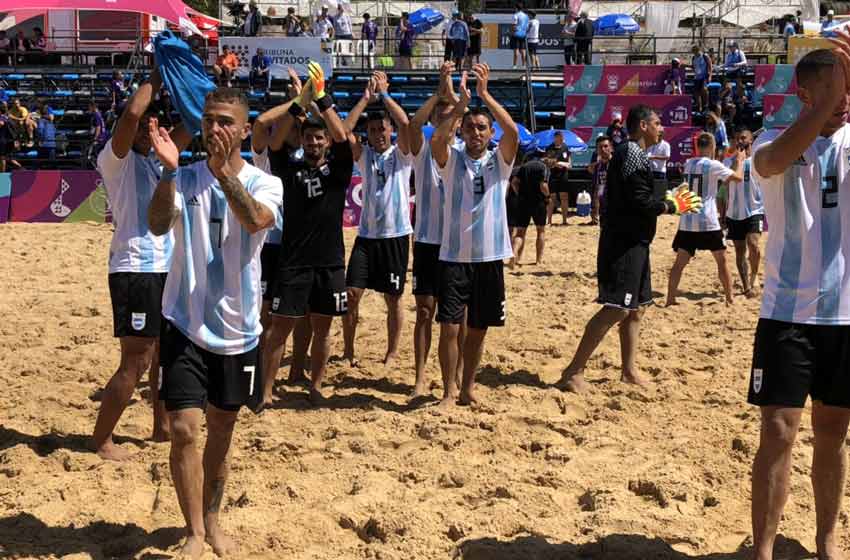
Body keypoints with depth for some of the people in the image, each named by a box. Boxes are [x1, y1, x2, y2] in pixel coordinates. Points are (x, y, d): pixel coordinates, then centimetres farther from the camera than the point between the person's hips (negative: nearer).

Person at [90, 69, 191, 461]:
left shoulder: (155, 159, 15)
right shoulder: (116, 158, -6)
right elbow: (131, 113, -24)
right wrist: (156, 78, -11)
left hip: (165, 267, 8)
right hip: (135, 269, -8)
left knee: (164, 352, 16)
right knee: (136, 361, -6)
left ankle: (162, 426, 30)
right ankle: (101, 441, 4)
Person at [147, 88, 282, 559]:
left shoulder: (264, 183, -4)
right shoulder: (184, 179, -2)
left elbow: (256, 220, -26)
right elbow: (158, 225, -20)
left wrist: (223, 170, -38)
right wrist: (168, 169, -34)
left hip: (237, 329, 1)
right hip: (185, 324, -1)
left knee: (222, 430, 15)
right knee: (184, 429, -8)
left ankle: (212, 521, 34)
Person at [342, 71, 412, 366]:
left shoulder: (401, 155, 0)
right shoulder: (364, 155, 7)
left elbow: (405, 123, -18)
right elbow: (343, 131, -9)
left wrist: (384, 94, -10)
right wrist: (366, 97, -10)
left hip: (396, 235, -2)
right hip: (367, 234, 2)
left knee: (393, 298, 6)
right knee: (351, 292, -3)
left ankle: (392, 352, 19)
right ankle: (349, 349, 12)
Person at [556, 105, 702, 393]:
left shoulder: (631, 153, 19)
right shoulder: (632, 153, -14)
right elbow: (640, 201, -21)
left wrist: (669, 200, 15)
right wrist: (672, 206, -8)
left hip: (633, 242, 11)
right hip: (624, 243, -11)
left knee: (637, 307, 14)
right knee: (616, 308, -13)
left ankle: (629, 371, 21)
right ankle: (573, 372, -12)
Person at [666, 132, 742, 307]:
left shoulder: (688, 164, 11)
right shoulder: (712, 165, -8)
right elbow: (738, 176, -5)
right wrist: (740, 160, 12)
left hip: (687, 222, 5)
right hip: (708, 222, -5)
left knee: (680, 262, 4)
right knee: (721, 260, 9)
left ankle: (670, 298, 0)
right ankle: (729, 298, 13)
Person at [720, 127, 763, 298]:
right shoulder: (728, 162, 6)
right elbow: (725, 189, 11)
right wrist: (722, 214, 9)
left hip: (755, 211, -4)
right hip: (734, 213, 4)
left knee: (753, 245, -20)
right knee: (740, 251, 6)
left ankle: (753, 278, 2)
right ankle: (746, 287, 15)